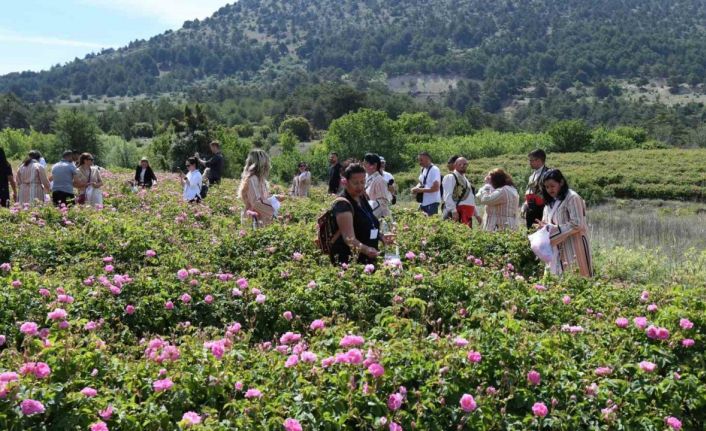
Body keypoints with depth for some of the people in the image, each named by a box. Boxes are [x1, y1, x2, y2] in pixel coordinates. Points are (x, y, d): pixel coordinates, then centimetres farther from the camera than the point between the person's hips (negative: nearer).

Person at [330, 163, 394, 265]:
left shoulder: (362, 198, 8)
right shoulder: (343, 204, -19)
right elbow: (349, 238, -30)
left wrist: (381, 236, 10)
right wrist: (365, 249, -46)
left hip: (367, 260, 8)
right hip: (348, 260, -8)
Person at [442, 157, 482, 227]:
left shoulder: (466, 180, 26)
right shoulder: (450, 177, -1)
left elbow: (471, 199, 30)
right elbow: (448, 196, -14)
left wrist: (476, 214, 24)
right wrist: (453, 211, -23)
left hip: (468, 213, 9)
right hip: (458, 212, -9)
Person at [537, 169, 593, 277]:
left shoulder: (572, 198, -8)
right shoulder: (550, 202, 16)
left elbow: (576, 224, -15)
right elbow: (548, 223, 21)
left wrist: (551, 228, -14)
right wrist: (544, 227, -4)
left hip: (573, 249, -7)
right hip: (557, 250, 7)